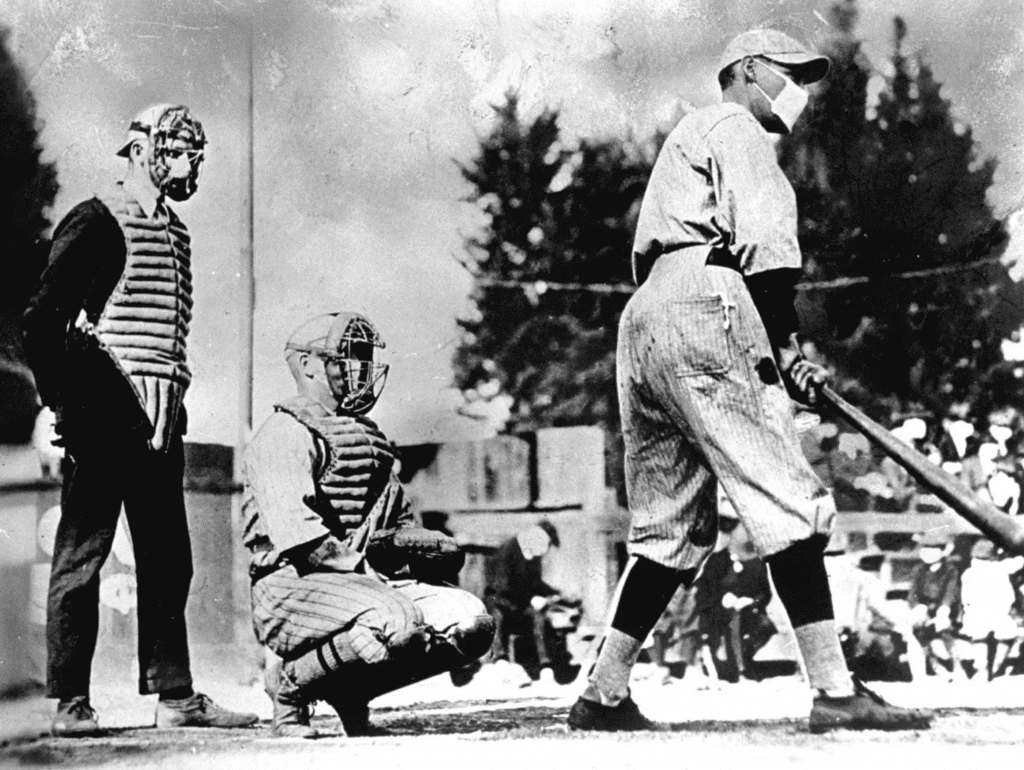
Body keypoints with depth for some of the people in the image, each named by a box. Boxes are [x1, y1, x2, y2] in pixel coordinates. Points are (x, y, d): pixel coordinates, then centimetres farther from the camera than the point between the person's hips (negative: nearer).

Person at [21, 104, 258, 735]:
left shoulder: (176, 232, 19)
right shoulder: (96, 222, -4)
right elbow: (42, 322, -10)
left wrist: (172, 409, 14)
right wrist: (68, 405, -14)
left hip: (162, 416, 8)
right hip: (108, 413, -8)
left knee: (168, 560, 9)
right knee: (83, 553, -4)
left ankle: (175, 695, 14)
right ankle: (71, 702, -1)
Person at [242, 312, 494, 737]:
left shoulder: (368, 438, 25)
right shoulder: (284, 435, -5)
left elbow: (401, 519, 30)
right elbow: (295, 533, -18)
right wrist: (364, 567, -19)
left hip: (372, 582, 8)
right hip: (294, 586, -8)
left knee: (472, 622, -11)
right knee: (396, 624, -35)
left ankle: (351, 692, 5)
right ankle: (291, 682, -9)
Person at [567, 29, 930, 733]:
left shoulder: (687, 139, 35)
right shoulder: (735, 128, 5)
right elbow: (764, 242, -9)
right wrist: (787, 349, -10)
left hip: (643, 319, 10)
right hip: (703, 311, -10)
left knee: (674, 530, 10)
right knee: (790, 503, -13)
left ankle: (605, 695, 7)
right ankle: (834, 691, -18)